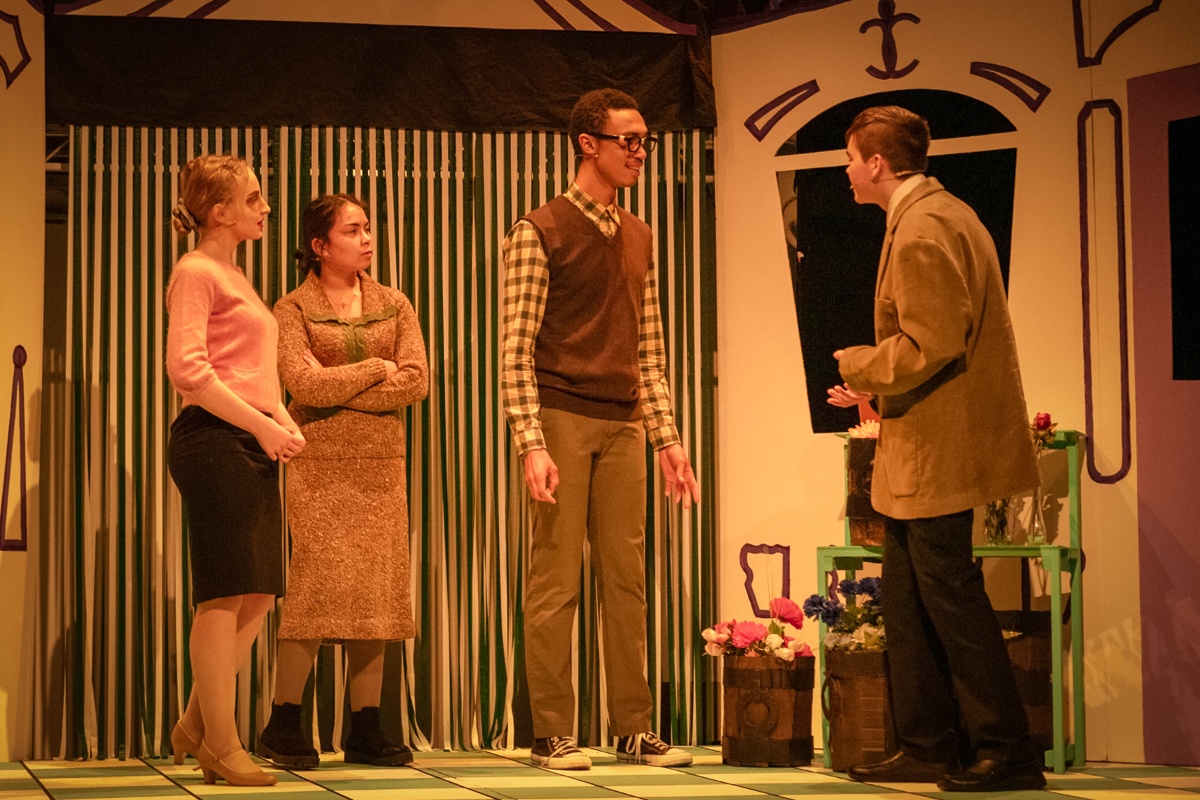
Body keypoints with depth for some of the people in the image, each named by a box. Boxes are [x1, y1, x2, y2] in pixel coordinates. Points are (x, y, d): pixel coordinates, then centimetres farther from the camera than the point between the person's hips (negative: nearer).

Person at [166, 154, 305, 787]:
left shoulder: (234, 277, 23)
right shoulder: (195, 272, -6)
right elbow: (187, 368, -17)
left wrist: (283, 419, 11)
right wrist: (260, 424, -17)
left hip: (251, 445, 10)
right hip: (214, 441, -10)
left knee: (256, 595, 9)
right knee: (226, 595, -8)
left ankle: (196, 728, 18)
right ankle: (222, 748, -3)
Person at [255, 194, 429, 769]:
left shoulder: (394, 306, 12)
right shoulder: (292, 309, 2)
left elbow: (416, 382, -1)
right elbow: (304, 384, -13)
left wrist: (337, 387, -8)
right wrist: (376, 369, -6)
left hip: (382, 463, 4)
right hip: (320, 465, -4)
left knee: (376, 589, 1)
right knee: (319, 581, -11)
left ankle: (365, 730, 6)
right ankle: (283, 727, -3)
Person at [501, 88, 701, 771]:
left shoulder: (638, 237, 16)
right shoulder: (540, 232, -3)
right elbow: (516, 350, -8)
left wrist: (668, 439, 12)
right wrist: (531, 445, -16)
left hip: (623, 426, 6)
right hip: (561, 418, -6)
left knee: (627, 579, 6)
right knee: (556, 580, -3)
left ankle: (634, 729, 11)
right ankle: (552, 735, 3)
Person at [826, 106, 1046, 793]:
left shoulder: (923, 230, -17)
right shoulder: (940, 213, 16)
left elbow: (931, 344, -24)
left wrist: (860, 366, -8)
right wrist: (874, 381, 12)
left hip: (938, 448, -11)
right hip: (921, 453, 11)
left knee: (948, 595, -6)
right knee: (908, 601, 13)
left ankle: (1010, 755, -1)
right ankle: (927, 750, 18)